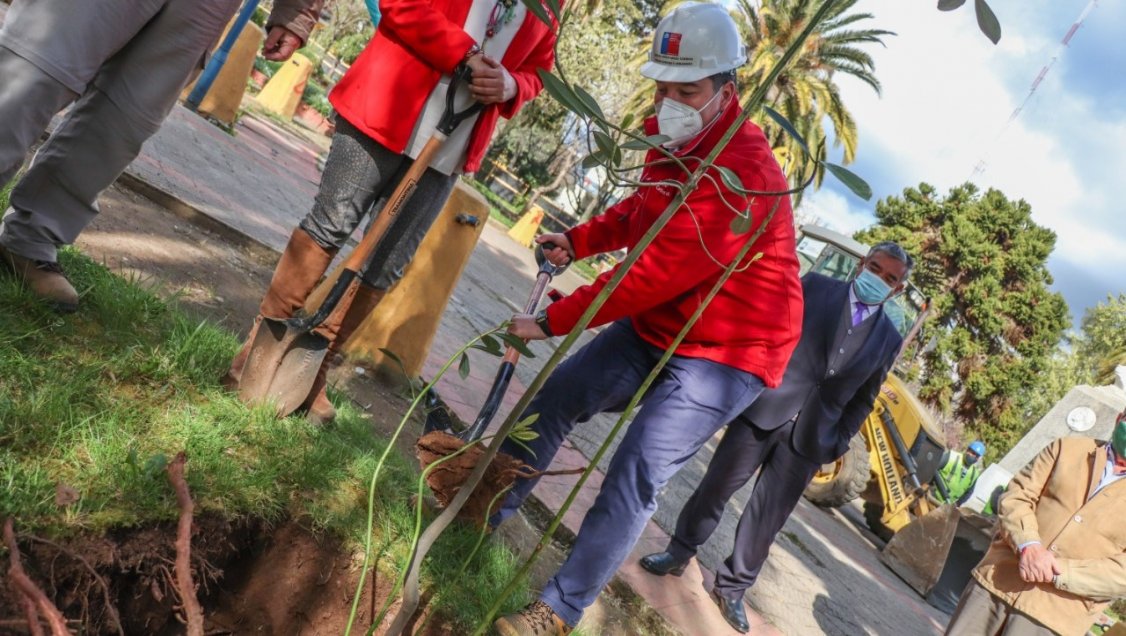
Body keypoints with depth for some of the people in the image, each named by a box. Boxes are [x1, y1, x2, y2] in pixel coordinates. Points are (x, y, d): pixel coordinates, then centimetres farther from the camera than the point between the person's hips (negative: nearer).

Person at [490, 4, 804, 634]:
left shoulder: (745, 175, -29)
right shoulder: (675, 141, -1)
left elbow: (654, 275, -29)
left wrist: (552, 320, -22)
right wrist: (580, 239, -2)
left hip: (727, 352, -9)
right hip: (654, 328, 9)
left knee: (637, 475, -16)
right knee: (554, 399, 9)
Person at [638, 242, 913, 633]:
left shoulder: (887, 339, 8)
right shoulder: (815, 287, 1)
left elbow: (863, 398, 12)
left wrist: (836, 444, 5)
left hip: (808, 437, 2)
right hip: (764, 409, -1)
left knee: (768, 518, 7)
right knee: (717, 486, 8)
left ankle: (731, 587, 23)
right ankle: (679, 553, 27)